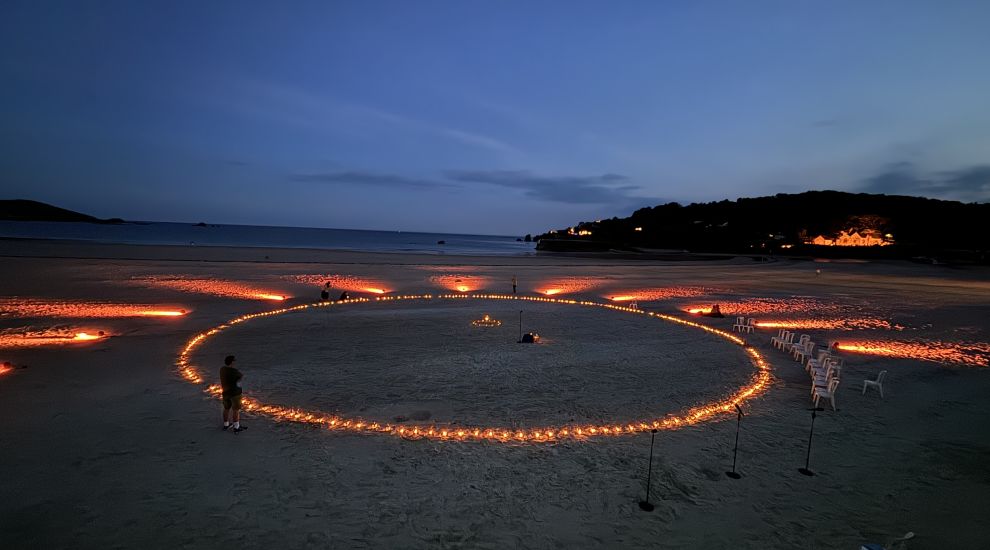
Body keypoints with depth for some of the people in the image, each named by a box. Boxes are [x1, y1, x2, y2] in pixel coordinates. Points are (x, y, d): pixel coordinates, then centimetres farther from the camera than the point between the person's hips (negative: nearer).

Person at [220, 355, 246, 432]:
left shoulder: (222, 369, -1)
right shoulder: (234, 371, -24)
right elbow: (242, 376, -7)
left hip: (225, 392, 7)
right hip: (234, 393, -7)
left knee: (226, 408, 20)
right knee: (236, 410, 3)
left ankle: (226, 425, 34)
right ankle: (236, 427, 9)